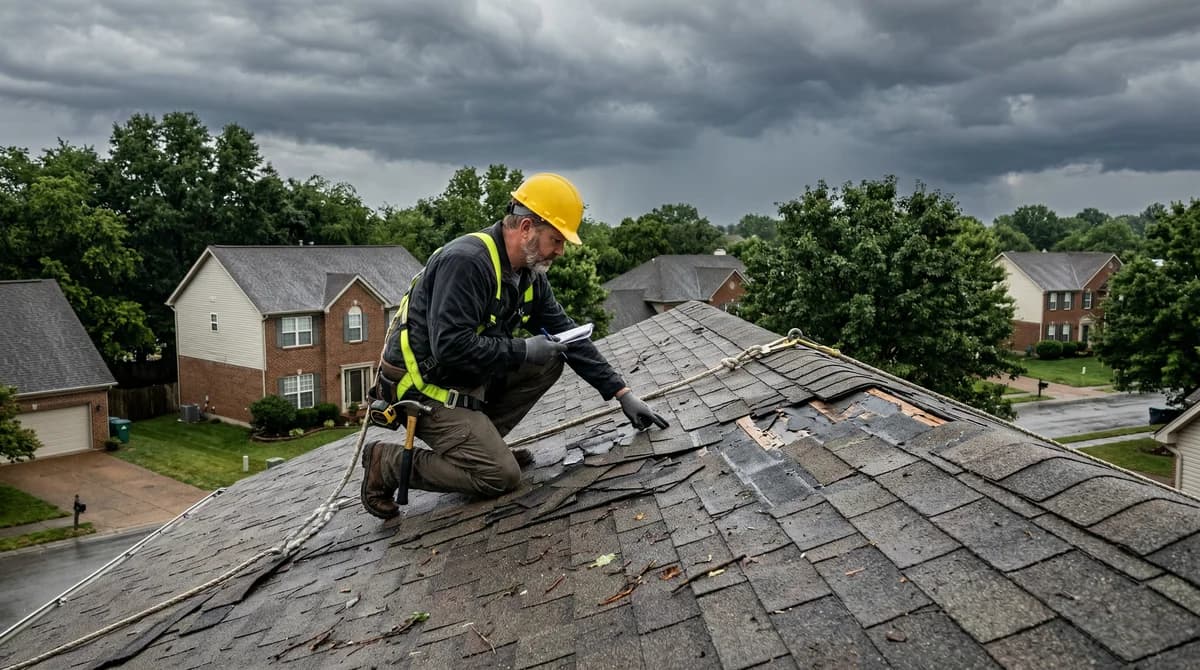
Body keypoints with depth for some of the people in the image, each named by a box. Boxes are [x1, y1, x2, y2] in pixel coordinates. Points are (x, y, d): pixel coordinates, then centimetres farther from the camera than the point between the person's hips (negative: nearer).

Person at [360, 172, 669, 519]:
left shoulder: (529, 275, 4)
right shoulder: (466, 261, -25)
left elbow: (568, 335, 7)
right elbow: (450, 346, -31)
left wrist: (622, 393, 3)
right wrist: (523, 350, -21)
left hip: (470, 379, 9)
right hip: (425, 387, -9)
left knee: (549, 362, 1)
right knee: (501, 475, -14)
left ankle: (480, 441, 6)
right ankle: (387, 462, 0)